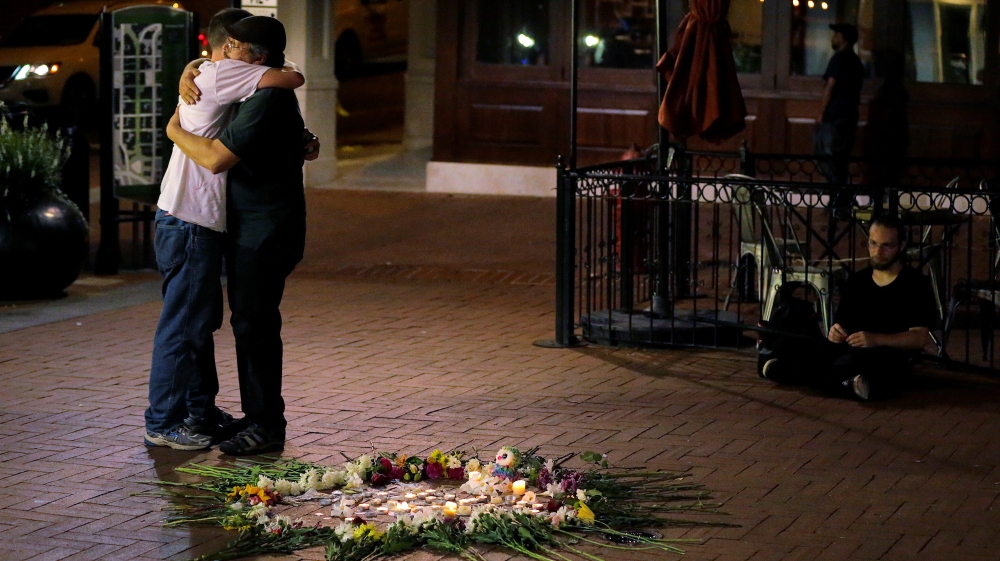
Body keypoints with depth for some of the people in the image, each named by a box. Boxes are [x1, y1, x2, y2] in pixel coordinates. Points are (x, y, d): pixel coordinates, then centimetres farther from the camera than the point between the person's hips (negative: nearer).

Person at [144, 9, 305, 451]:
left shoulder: (200, 79, 18)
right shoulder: (219, 74, -12)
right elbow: (291, 79, -20)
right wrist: (290, 71, 5)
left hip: (198, 223, 10)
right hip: (189, 223, -10)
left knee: (202, 321, 17)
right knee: (182, 326, -5)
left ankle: (201, 413, 27)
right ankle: (162, 423, 1)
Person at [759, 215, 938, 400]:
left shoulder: (916, 285, 3)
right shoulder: (857, 281, 20)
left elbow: (920, 338, -7)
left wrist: (876, 339, -20)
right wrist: (835, 332, -3)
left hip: (887, 359, -6)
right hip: (847, 351, 6)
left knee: (858, 358, -40)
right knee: (784, 345, -13)